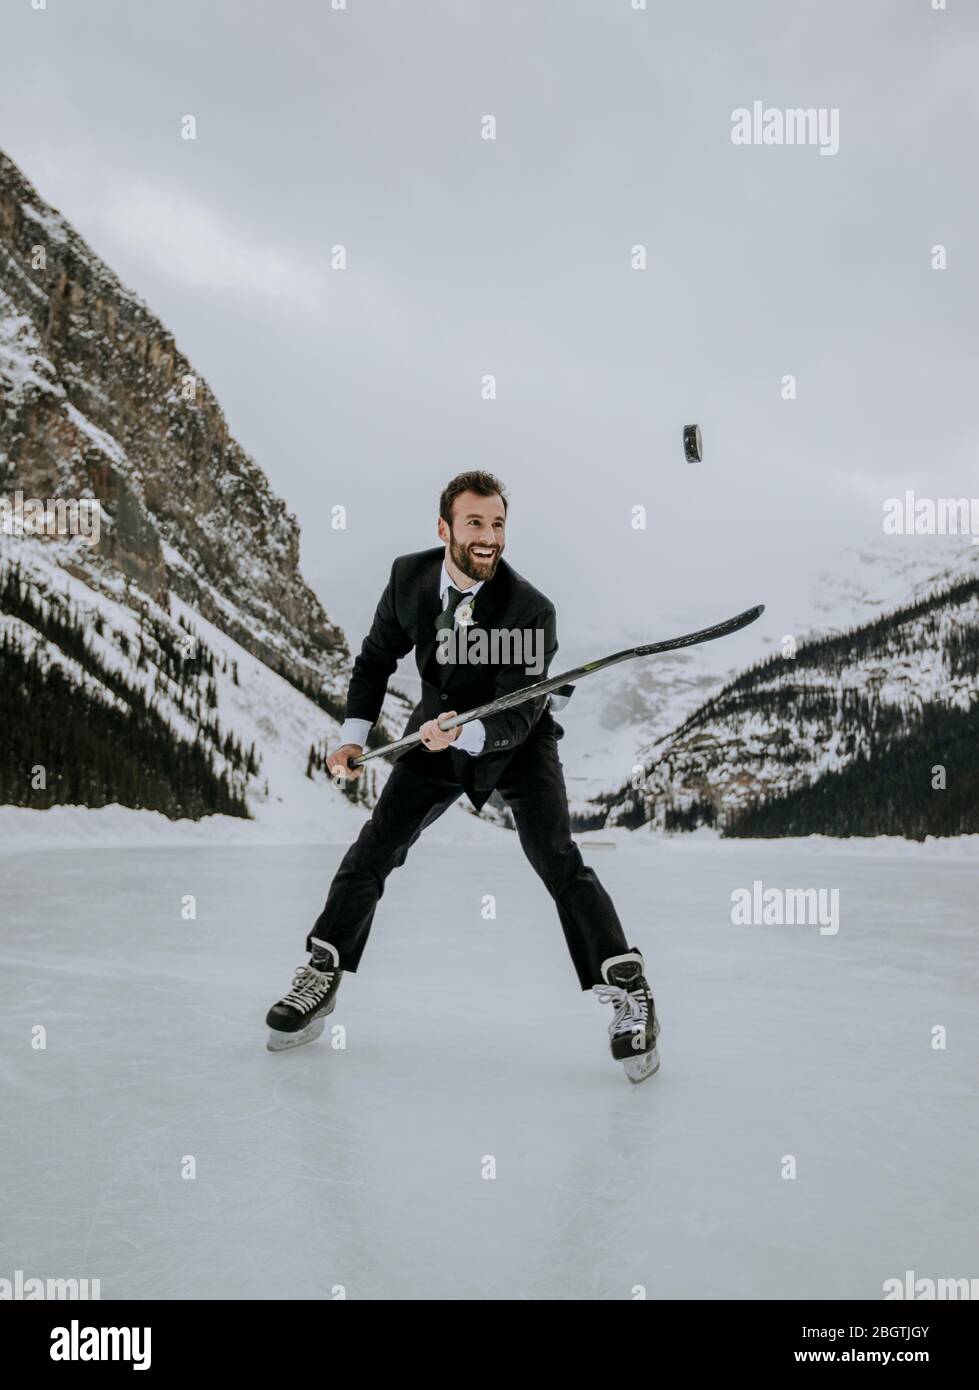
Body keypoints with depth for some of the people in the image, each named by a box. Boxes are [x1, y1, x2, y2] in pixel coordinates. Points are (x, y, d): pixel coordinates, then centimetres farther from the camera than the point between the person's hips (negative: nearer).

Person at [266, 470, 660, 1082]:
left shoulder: (530, 609, -27)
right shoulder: (409, 576, -13)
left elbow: (518, 716, -27)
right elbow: (378, 657, 3)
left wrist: (463, 733, -46)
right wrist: (355, 734, -5)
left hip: (518, 741, -3)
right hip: (436, 733, 4)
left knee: (557, 859, -16)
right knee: (375, 847, 0)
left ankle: (631, 996, -5)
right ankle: (321, 976, 18)